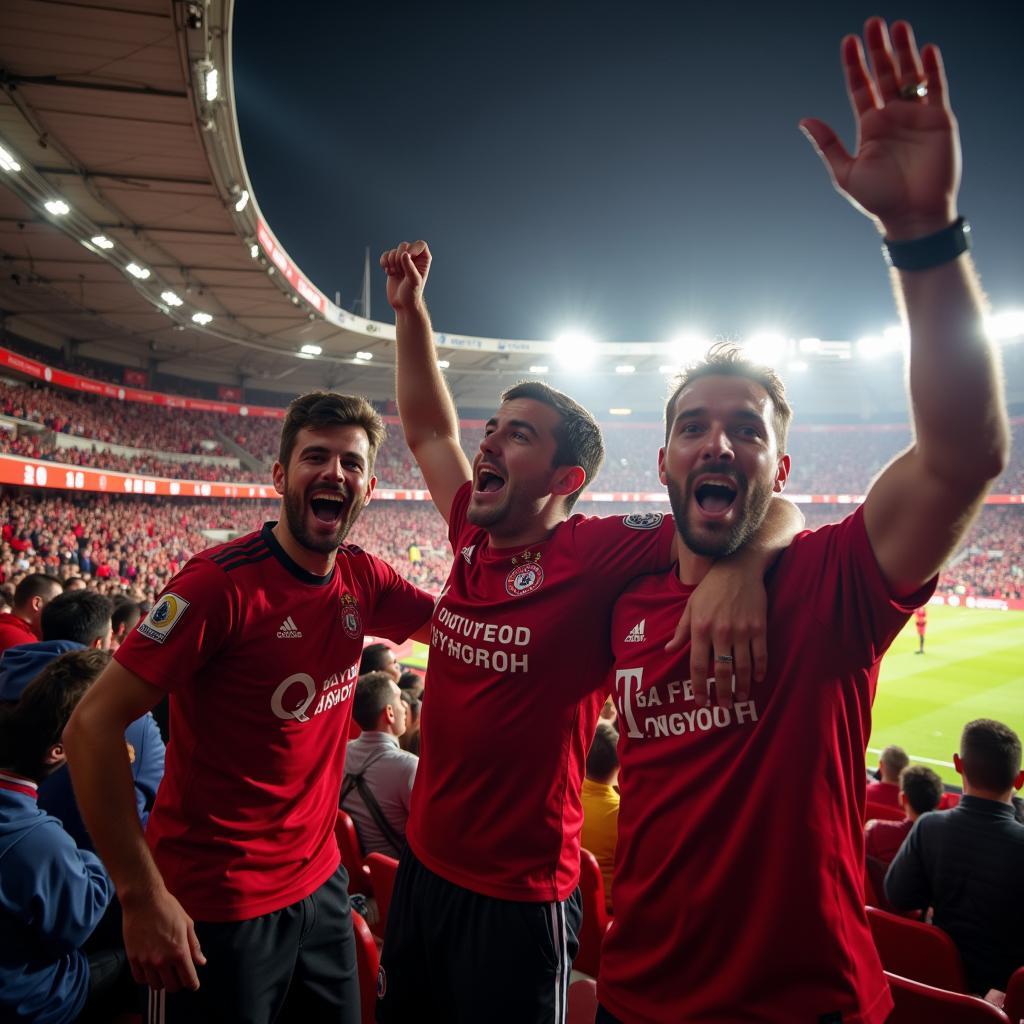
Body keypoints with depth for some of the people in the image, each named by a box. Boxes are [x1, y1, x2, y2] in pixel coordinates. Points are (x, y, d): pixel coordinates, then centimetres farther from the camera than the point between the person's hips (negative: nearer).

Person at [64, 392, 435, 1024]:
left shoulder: (363, 581, -4)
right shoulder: (223, 582, -22)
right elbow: (93, 726, -21)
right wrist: (143, 895, -21)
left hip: (320, 883, 6)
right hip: (214, 908, -6)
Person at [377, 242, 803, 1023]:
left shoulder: (597, 554, -20)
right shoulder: (473, 539, -3)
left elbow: (774, 512, -23)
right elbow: (427, 430, 10)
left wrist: (740, 567, -45)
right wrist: (410, 311, 8)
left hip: (519, 899, -6)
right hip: (423, 866, 6)